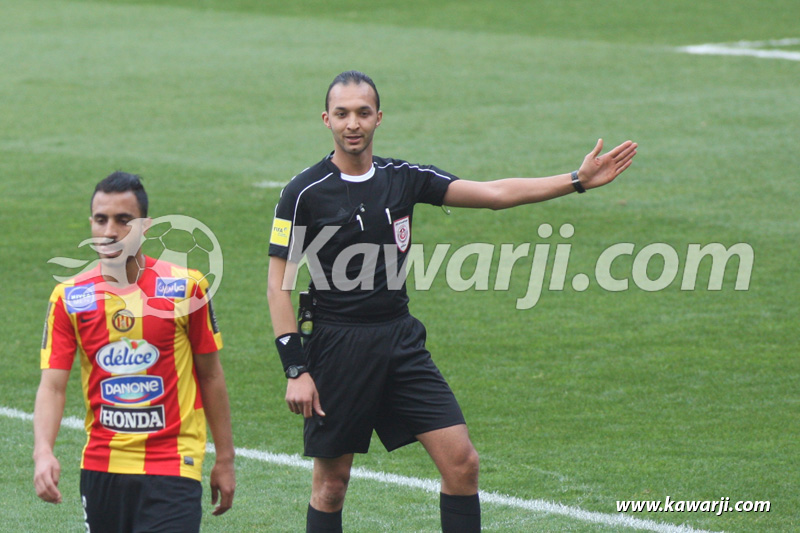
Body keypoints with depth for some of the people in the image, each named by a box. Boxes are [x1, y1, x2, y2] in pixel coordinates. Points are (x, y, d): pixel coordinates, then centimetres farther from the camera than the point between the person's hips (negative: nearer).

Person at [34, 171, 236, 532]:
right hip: (101, 468, 3)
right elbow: (52, 385, -4)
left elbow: (210, 375, 5)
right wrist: (43, 452, -22)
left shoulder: (184, 286, -3)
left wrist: (224, 460, 7)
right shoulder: (69, 297, 0)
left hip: (172, 467, -3)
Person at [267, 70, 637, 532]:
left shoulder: (403, 178, 6)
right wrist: (296, 371, -13)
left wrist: (578, 181, -2)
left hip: (401, 339, 4)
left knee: (461, 460, -5)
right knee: (332, 481, 1)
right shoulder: (305, 192, -6)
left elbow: (494, 193, 6)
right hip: (337, 347, -4)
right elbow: (279, 286, -6)